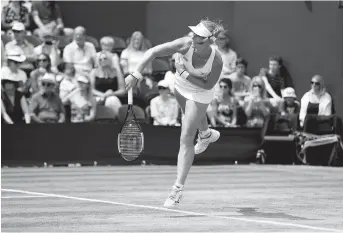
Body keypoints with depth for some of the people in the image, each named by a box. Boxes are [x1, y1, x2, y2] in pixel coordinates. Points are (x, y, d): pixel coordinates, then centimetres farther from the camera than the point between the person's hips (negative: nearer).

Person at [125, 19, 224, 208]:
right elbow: (153, 52, -36)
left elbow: (208, 85, -22)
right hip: (181, 86, 4)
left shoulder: (216, 60, -35)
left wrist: (185, 74, -32)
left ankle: (178, 189, -8)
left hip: (200, 94, -4)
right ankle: (207, 135, 74)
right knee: (194, 116, 36)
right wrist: (136, 75, -44)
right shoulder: (185, 45, -34)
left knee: (186, 139, -12)